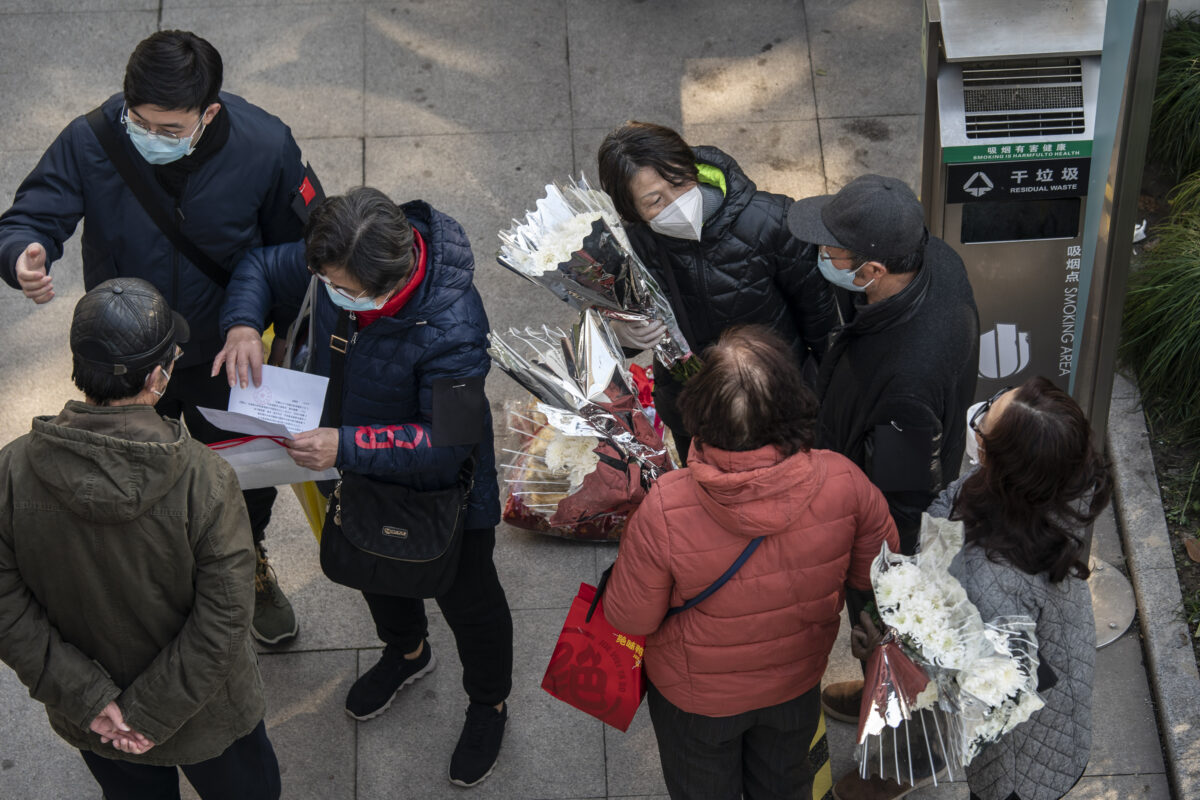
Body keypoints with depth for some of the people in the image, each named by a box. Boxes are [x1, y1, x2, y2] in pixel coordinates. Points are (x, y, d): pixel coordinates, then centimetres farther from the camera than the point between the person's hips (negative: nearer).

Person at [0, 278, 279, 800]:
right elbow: (222, 620, -26)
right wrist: (151, 715, -16)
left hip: (90, 723, 3)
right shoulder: (204, 480, -30)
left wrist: (87, 698, -12)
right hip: (204, 719, -3)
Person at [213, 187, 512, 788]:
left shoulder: (451, 328, -43)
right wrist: (243, 325, -26)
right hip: (359, 469, 6)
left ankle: (489, 705, 49)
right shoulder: (334, 265, -24)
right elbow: (260, 267, -4)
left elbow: (447, 444, -39)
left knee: (467, 598, 20)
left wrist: (346, 447, -46)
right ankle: (406, 652, 66)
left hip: (443, 490, -6)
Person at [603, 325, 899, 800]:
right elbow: (877, 574, -12)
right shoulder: (843, 484, -32)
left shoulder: (663, 513, -39)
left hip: (696, 695, -2)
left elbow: (631, 619, -22)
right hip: (798, 681, 2)